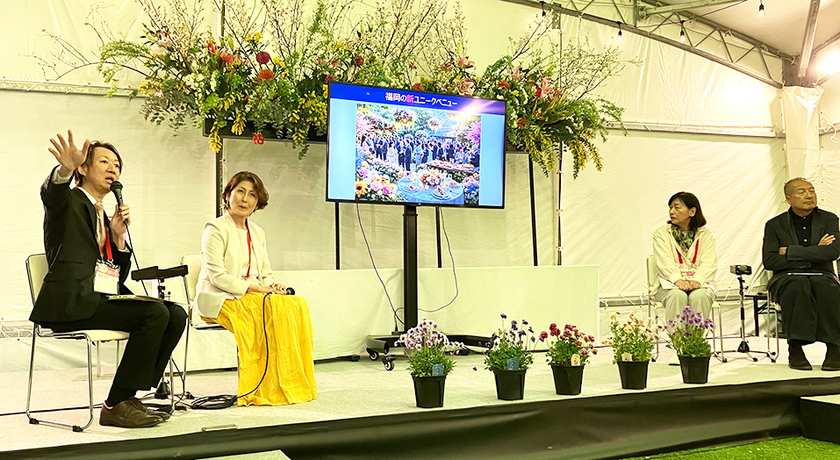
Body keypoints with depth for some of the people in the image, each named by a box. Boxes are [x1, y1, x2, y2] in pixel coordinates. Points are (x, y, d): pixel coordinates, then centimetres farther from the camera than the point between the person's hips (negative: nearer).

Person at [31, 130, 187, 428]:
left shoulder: (103, 215, 26)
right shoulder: (68, 201, 5)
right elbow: (51, 191, -24)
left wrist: (118, 237, 2)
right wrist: (66, 169, -46)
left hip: (105, 299, 8)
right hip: (72, 302, -8)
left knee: (176, 313, -10)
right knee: (155, 313, -25)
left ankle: (128, 398, -7)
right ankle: (115, 406, -19)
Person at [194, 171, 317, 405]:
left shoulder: (257, 233, 18)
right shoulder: (215, 229, -5)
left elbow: (265, 273, 17)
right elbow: (217, 276, -13)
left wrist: (272, 286, -7)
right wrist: (255, 288, -19)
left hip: (254, 297, 7)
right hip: (221, 299, -7)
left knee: (297, 304, -21)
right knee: (277, 308, -31)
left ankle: (296, 384, -21)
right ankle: (275, 387, -25)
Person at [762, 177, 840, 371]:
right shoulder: (775, 224, 7)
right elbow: (769, 261, -5)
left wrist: (790, 251, -11)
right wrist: (813, 253, -9)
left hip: (822, 275, 1)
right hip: (787, 277, -1)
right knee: (798, 285, -37)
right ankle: (795, 348, -34)